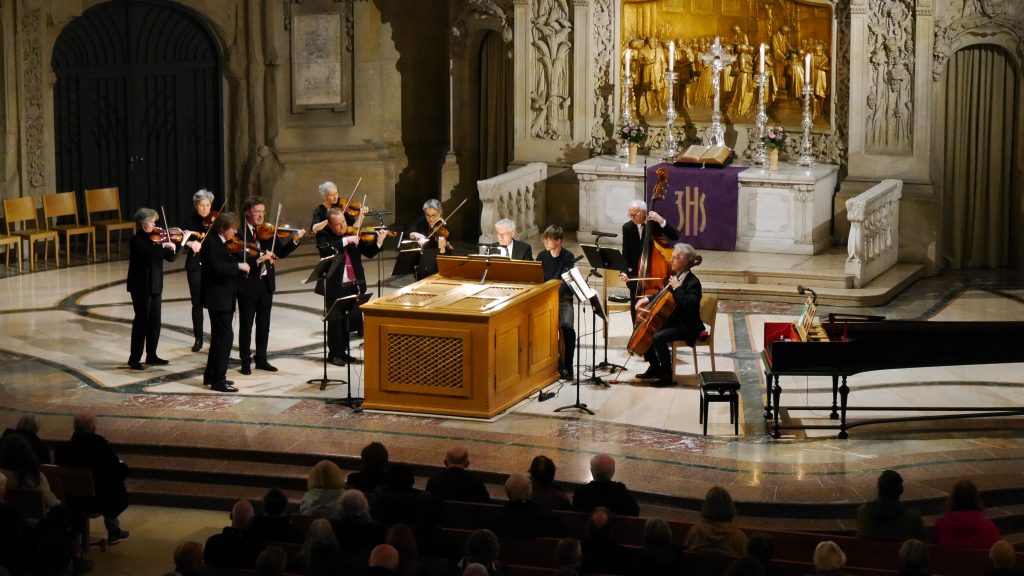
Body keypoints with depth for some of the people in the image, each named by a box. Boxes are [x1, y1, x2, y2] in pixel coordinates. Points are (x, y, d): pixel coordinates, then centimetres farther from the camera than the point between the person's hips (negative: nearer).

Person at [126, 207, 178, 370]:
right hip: (141, 288, -7)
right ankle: (134, 358, 1)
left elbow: (171, 257, 9)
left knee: (154, 323, 11)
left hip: (155, 287, 7)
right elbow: (148, 253, -30)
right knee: (142, 322, -5)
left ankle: (151, 355, 22)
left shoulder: (153, 239, 9)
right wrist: (163, 245, -25)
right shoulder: (137, 240, -12)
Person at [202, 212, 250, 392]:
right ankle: (218, 380, -7)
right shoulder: (211, 244, -16)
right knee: (225, 336, -10)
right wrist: (238, 266, -25)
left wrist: (242, 267, 1)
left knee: (220, 336, 17)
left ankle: (211, 376, 26)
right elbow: (217, 268, -29)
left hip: (224, 297, 10)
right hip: (217, 297, -10)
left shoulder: (222, 243, 13)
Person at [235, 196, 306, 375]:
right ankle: (245, 362, 11)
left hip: (266, 282, 5)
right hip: (247, 283, -5)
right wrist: (258, 259, -29)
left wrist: (295, 240, -12)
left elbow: (281, 252, 3)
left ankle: (261, 359, 22)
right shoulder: (239, 231, -10)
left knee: (264, 324, 12)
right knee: (246, 324, 3)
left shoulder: (268, 231, 6)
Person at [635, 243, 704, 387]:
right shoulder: (675, 277, 8)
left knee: (658, 337, -28)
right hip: (673, 321, 9)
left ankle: (667, 375, -16)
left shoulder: (693, 283, -18)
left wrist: (677, 288, -29)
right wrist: (648, 299, 7)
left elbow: (690, 306, -33)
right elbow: (663, 296, 24)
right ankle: (655, 368, 18)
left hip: (686, 327, -9)